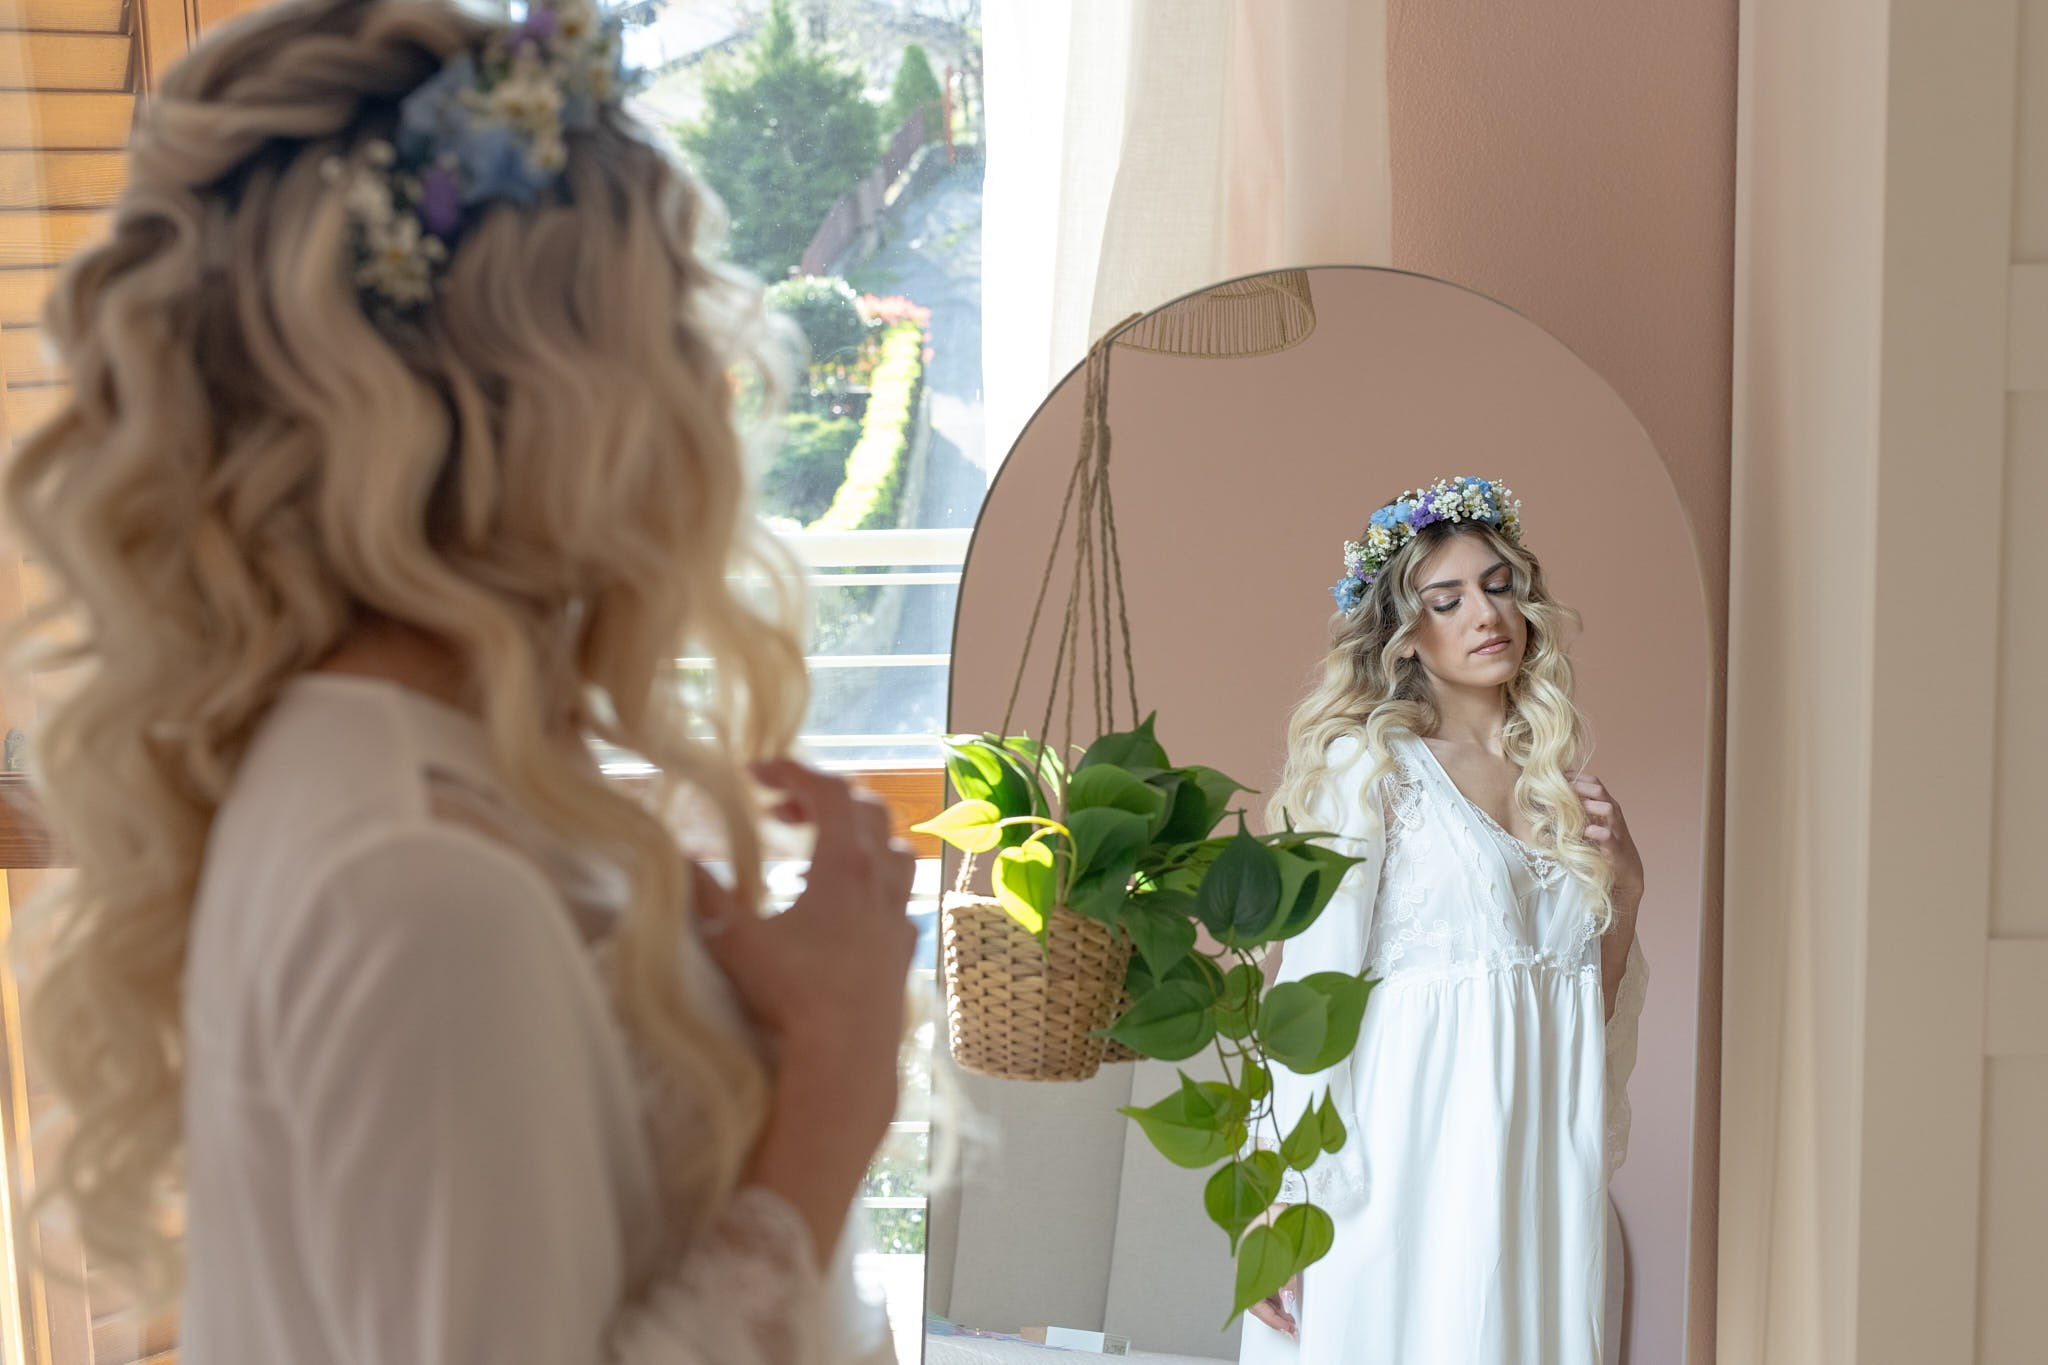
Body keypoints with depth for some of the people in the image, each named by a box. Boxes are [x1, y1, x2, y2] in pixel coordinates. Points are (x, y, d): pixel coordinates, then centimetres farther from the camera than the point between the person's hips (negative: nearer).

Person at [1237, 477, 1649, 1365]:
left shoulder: (1563, 780, 13)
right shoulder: (1368, 766, -4)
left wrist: (1624, 892, 3)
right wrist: (1279, 1204, -14)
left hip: (1543, 1169, 5)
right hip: (1410, 1156, -5)